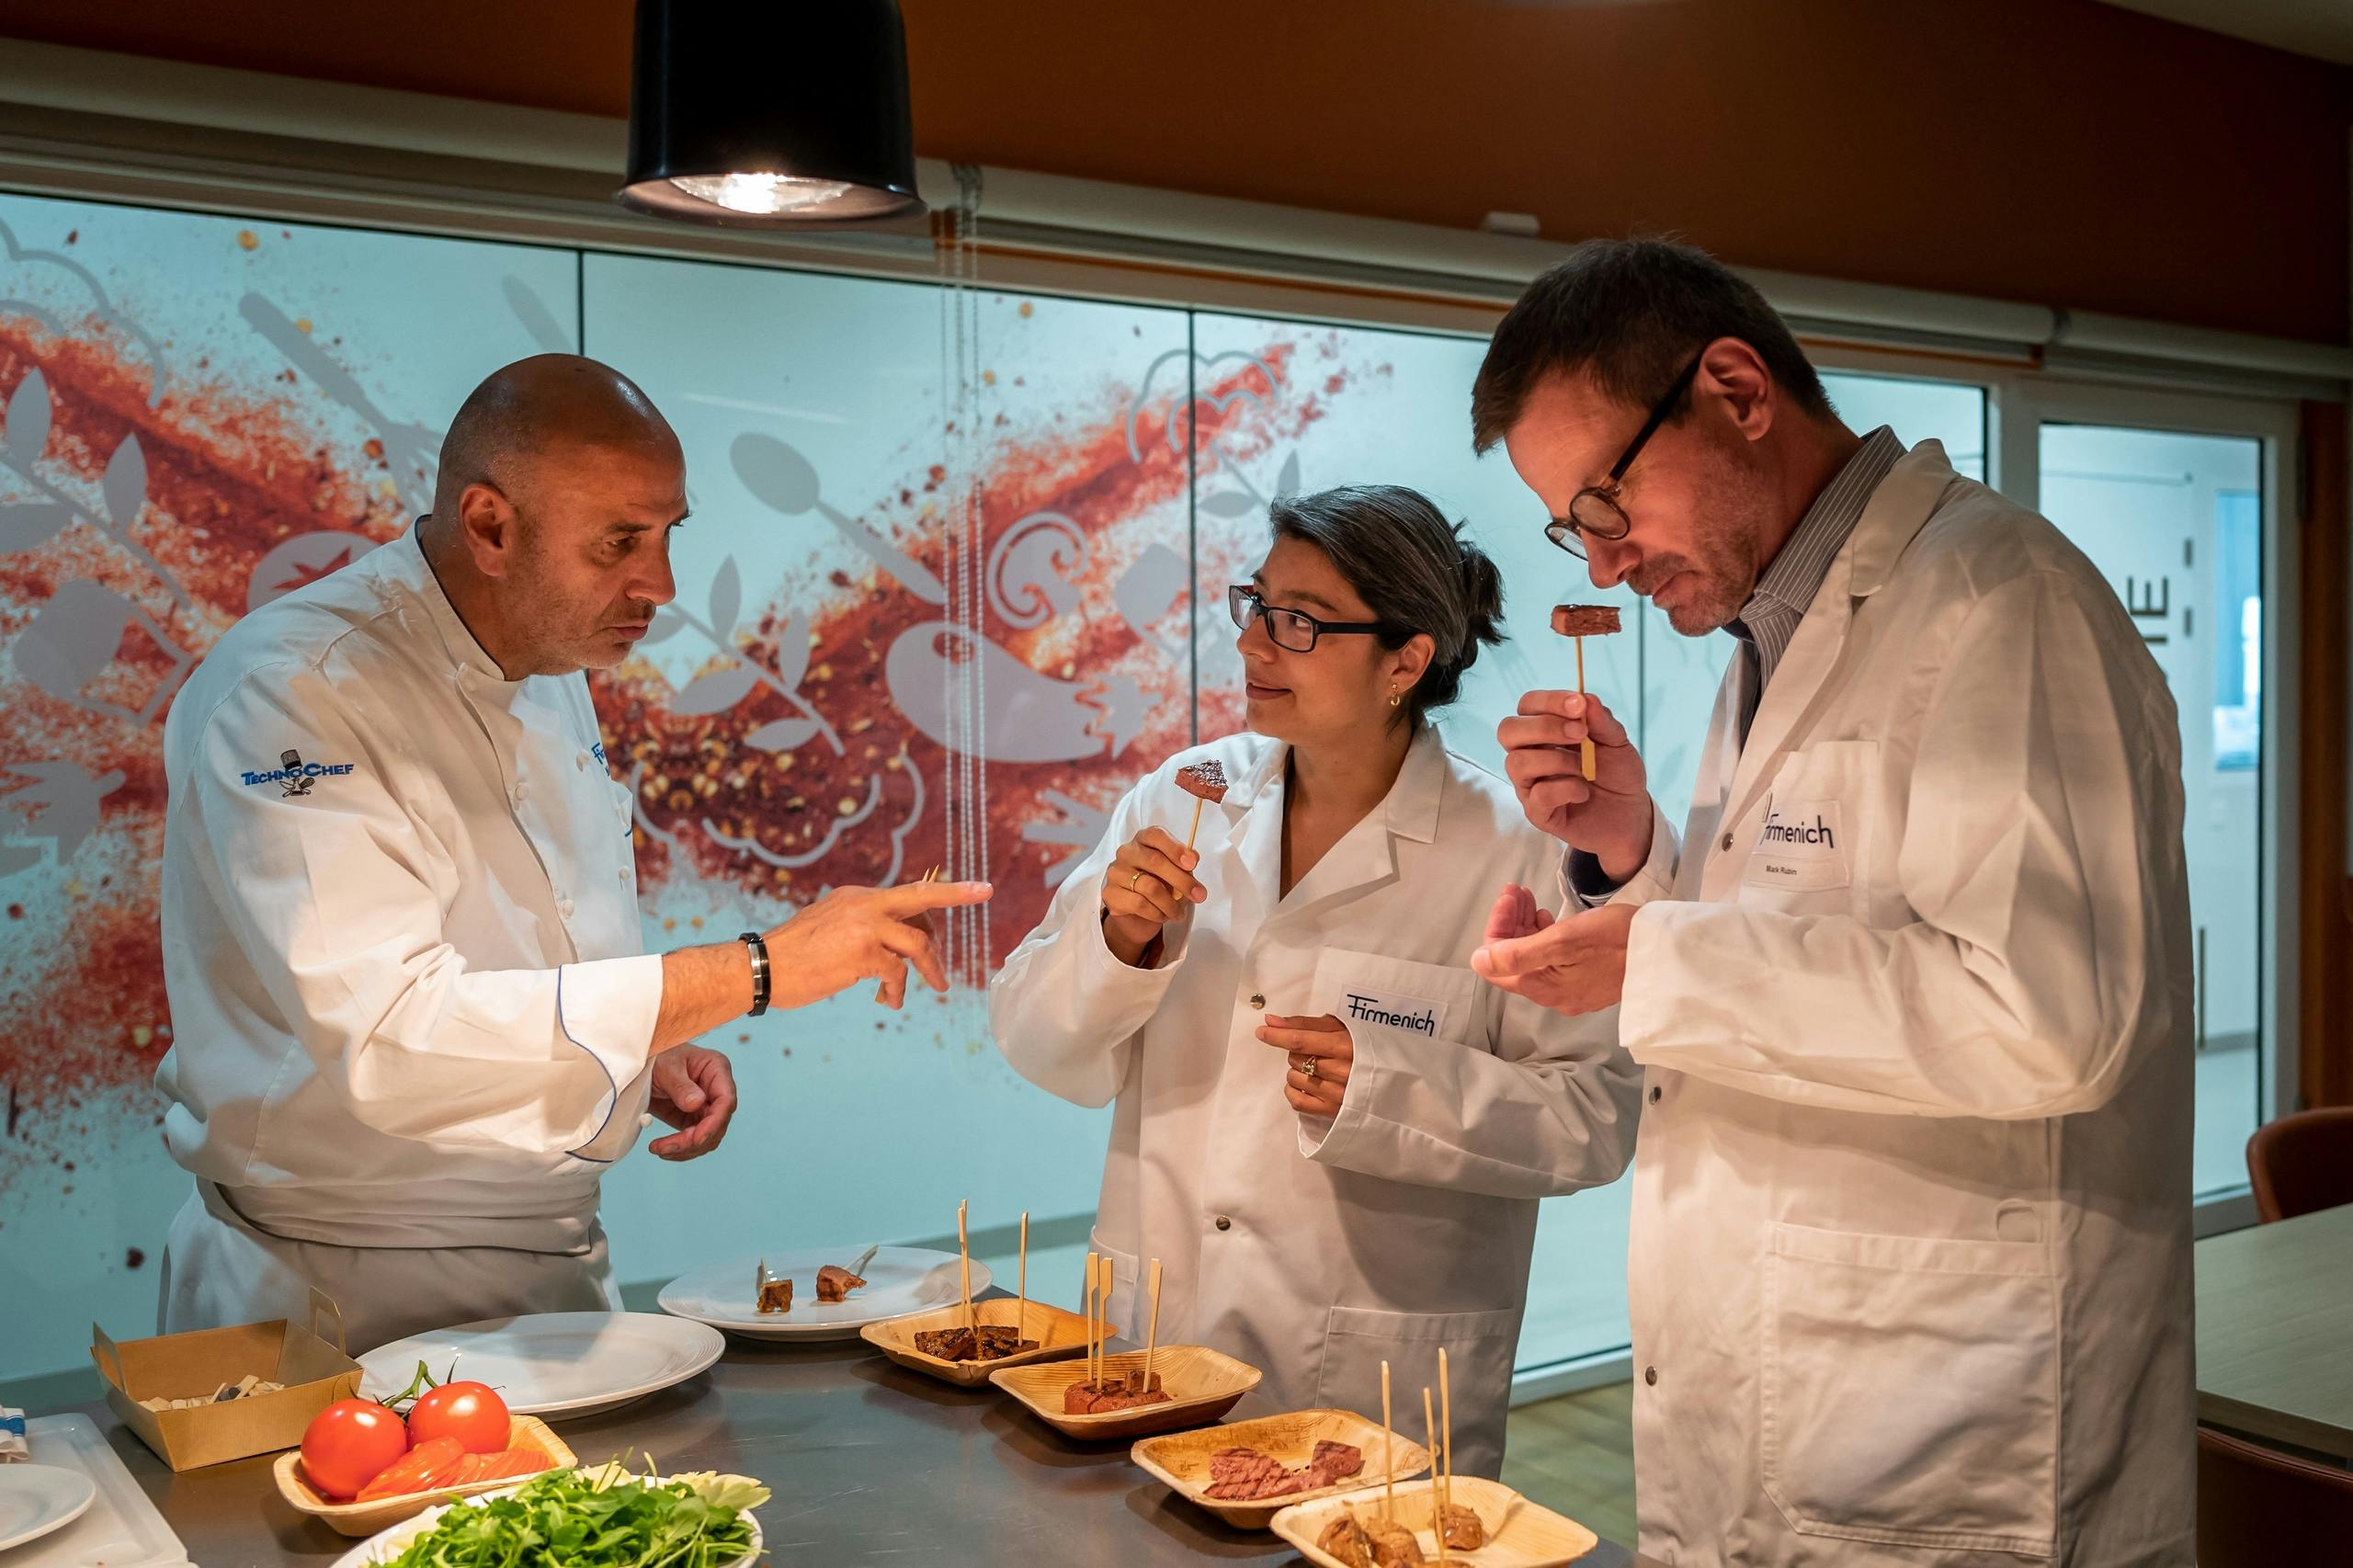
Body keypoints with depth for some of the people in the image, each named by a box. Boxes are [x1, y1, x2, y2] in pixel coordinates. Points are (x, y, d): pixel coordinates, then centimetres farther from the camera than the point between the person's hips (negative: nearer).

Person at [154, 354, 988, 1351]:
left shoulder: (549, 674, 8)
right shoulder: (291, 696, -19)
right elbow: (387, 1038, -31)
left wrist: (645, 1052, 0)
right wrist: (757, 971, -30)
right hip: (355, 1306, -6)